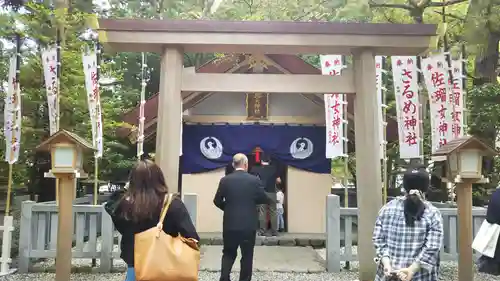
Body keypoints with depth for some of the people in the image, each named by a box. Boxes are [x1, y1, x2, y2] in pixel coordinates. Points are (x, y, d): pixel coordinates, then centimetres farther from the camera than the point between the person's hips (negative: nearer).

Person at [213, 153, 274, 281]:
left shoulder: (225, 180, -4)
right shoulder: (254, 180, -7)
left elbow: (217, 201, 1)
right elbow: (263, 199, 0)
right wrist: (272, 200, 22)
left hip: (230, 224, 1)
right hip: (249, 224, -1)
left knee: (228, 253, 15)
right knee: (247, 255, 10)